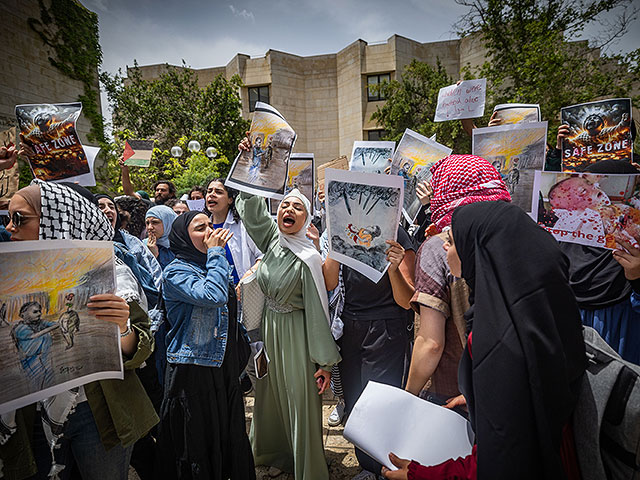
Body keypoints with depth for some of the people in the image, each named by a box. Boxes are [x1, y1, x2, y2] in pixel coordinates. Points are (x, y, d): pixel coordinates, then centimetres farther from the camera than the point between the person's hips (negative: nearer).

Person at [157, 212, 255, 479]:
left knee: (230, 434, 16)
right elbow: (213, 296, -30)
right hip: (193, 372, -7)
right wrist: (216, 252, -21)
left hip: (224, 367, 7)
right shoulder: (176, 271, -12)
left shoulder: (211, 266, 12)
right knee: (199, 440, 6)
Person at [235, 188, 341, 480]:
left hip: (295, 334, -6)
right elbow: (251, 208, 3)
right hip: (268, 328, 7)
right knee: (271, 395, 20)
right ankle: (278, 453, 45)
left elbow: (317, 310, -19)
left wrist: (325, 361, -17)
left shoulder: (308, 258, -20)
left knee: (300, 399, 5)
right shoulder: (272, 240, -3)